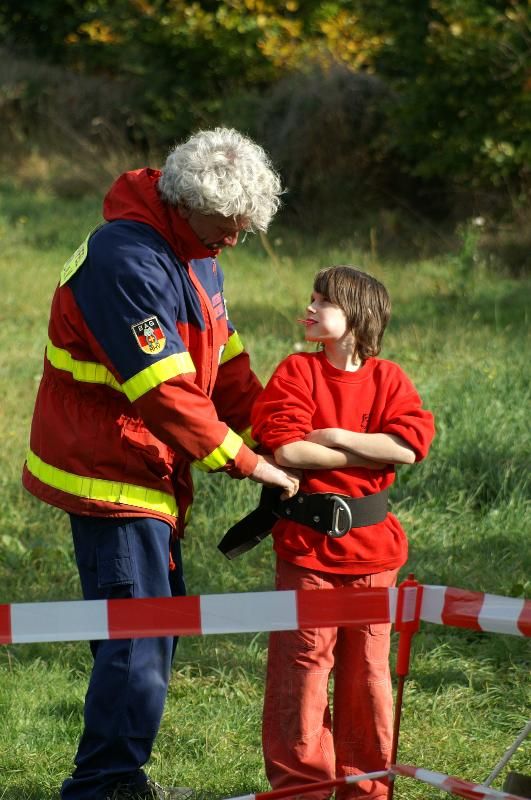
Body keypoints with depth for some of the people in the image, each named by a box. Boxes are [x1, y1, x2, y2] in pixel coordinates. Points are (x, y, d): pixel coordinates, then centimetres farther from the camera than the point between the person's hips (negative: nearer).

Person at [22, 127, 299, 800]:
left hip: (155, 473, 10)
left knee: (155, 630, 15)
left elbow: (224, 361, 13)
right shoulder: (126, 260, -24)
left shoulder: (195, 252, 9)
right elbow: (166, 390, -27)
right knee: (137, 640, -11)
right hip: (110, 477, -10)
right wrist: (244, 462, -22)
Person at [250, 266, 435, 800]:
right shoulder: (296, 372, -1)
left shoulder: (388, 379, 4)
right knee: (301, 663, -1)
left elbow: (409, 446, -11)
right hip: (305, 543, -2)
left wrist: (333, 438, -13)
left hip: (371, 544, 2)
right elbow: (285, 450, -15)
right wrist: (370, 454, -11)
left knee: (367, 669, 8)